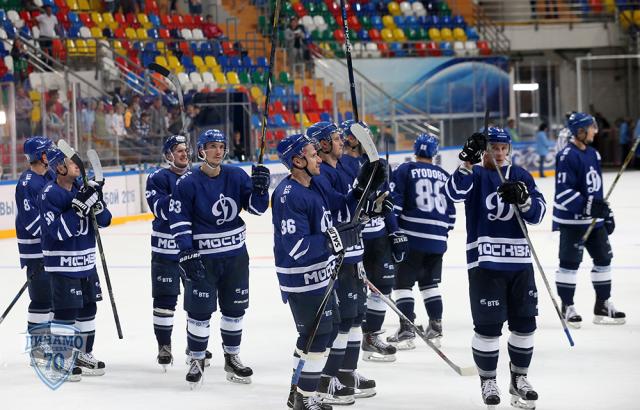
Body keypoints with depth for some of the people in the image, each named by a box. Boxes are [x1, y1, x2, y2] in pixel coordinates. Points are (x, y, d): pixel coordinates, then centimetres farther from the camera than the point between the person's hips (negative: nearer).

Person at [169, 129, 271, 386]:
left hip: (236, 254, 4)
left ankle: (232, 358, 27)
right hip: (202, 256, -4)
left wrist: (260, 188, -18)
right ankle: (197, 361, 13)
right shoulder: (188, 182, -10)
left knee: (234, 308, 12)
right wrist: (186, 251, -16)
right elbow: (179, 219, -10)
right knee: (199, 310, -2)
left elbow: (256, 208, 1)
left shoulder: (236, 176, 0)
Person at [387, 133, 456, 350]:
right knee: (430, 282, 18)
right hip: (437, 240, 5)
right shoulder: (444, 176, 13)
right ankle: (435, 329, 15)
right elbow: (451, 211, 16)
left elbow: (394, 202, -8)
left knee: (403, 282, 1)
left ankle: (406, 330, -6)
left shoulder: (405, 170, -1)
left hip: (411, 236, -5)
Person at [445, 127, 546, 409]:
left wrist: (523, 198, -19)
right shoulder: (475, 175, -1)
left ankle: (519, 378, 24)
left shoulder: (520, 176, 10)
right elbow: (455, 193, -22)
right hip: (485, 261, -4)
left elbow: (538, 213, 2)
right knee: (488, 325, -4)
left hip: (519, 260, 4)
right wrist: (468, 162, -35)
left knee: (524, 322, 8)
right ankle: (487, 381, 12)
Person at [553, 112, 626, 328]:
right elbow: (562, 191, -22)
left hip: (594, 218, 9)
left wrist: (606, 213, 21)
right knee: (570, 261, -2)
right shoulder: (567, 156, -17)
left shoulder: (592, 154, 12)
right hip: (571, 219, -9)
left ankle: (602, 305, 20)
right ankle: (567, 307, 8)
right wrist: (588, 205, -29)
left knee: (603, 258, 11)